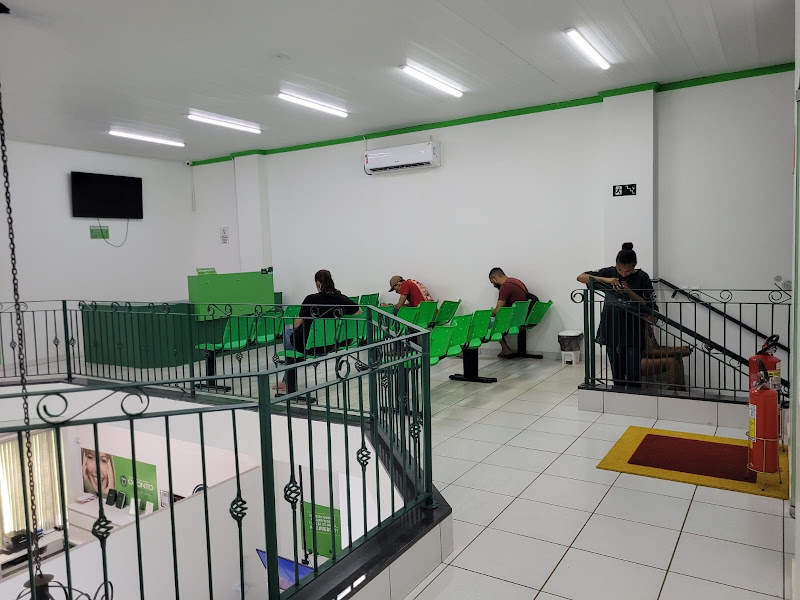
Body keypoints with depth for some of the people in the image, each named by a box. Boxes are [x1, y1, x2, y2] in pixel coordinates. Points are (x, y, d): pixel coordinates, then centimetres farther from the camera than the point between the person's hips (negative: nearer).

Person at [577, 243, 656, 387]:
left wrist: (629, 293, -20)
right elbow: (581, 277, -4)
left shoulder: (642, 278, -5)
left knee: (633, 376, -4)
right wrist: (605, 280, -17)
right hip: (612, 333, 2)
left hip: (633, 334, -2)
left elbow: (649, 306, -7)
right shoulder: (609, 272, 0)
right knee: (617, 376, 12)